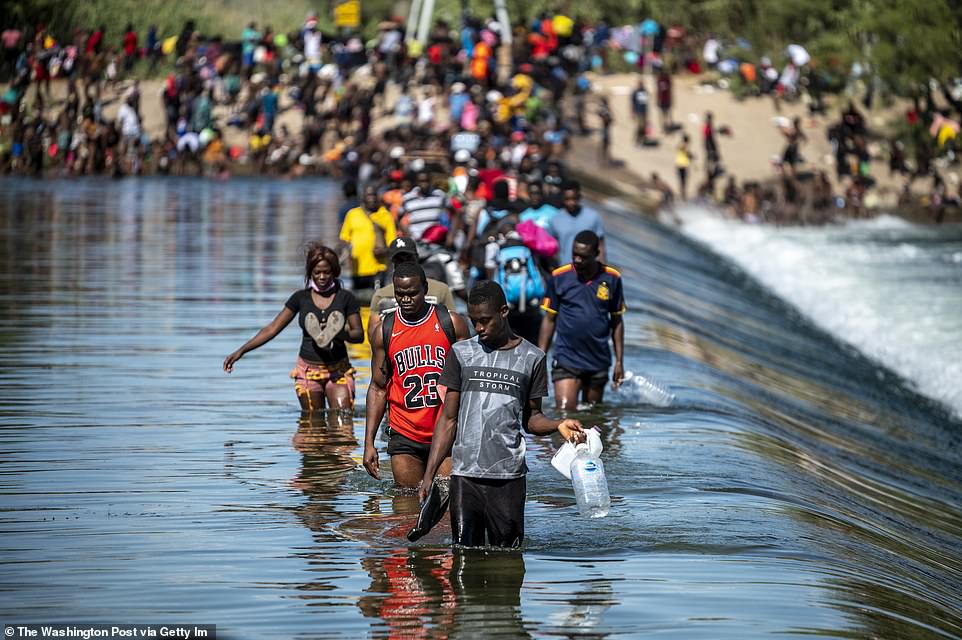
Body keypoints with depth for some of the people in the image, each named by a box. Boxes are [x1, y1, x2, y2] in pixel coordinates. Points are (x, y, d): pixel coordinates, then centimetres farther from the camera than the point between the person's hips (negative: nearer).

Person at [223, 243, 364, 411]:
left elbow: (359, 334, 0)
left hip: (337, 371, -2)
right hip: (308, 371, 2)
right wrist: (241, 351, -3)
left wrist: (340, 333, -23)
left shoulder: (345, 298, 0)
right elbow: (272, 329, 5)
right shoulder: (301, 298, 4)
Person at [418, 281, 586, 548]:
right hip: (465, 475, 0)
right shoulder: (461, 353, 9)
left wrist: (558, 425, -9)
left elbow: (531, 418, 14)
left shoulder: (532, 358, 7)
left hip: (509, 476, 0)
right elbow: (448, 419, 10)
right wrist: (429, 475, 2)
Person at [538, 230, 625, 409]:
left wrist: (619, 361, 5)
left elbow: (616, 321, 8)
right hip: (566, 360, -2)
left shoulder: (612, 279, 0)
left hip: (599, 362, 2)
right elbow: (549, 319, 4)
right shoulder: (559, 277, -3)